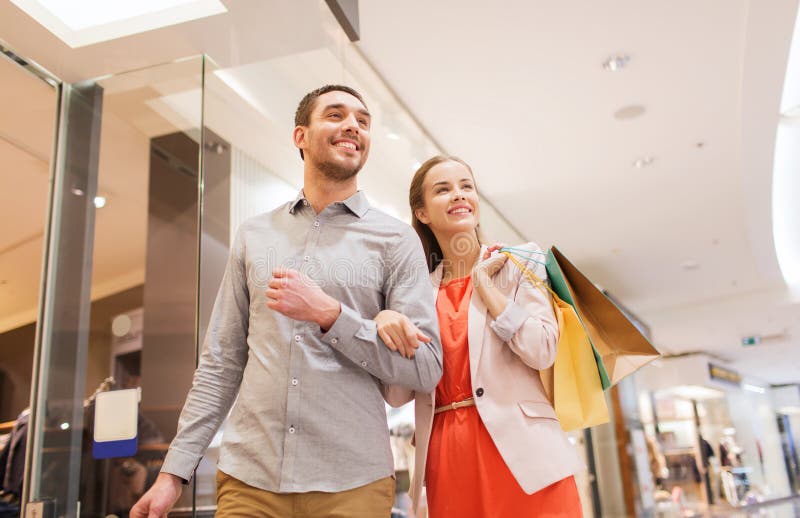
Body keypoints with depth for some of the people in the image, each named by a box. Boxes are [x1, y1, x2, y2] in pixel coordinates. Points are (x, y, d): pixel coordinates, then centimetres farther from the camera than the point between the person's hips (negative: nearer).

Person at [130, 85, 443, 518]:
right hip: (247, 478, 2)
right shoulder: (253, 236, 8)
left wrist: (329, 313, -17)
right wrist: (175, 470, 5)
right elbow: (221, 362, 10)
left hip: (351, 483, -1)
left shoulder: (395, 239, -1)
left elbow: (427, 369, -7)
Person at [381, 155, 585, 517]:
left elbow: (541, 352, -10)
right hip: (447, 456, 2)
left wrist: (483, 280, -5)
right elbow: (397, 395, 4)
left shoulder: (517, 262, 4)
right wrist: (386, 325, -13)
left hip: (519, 446, -2)